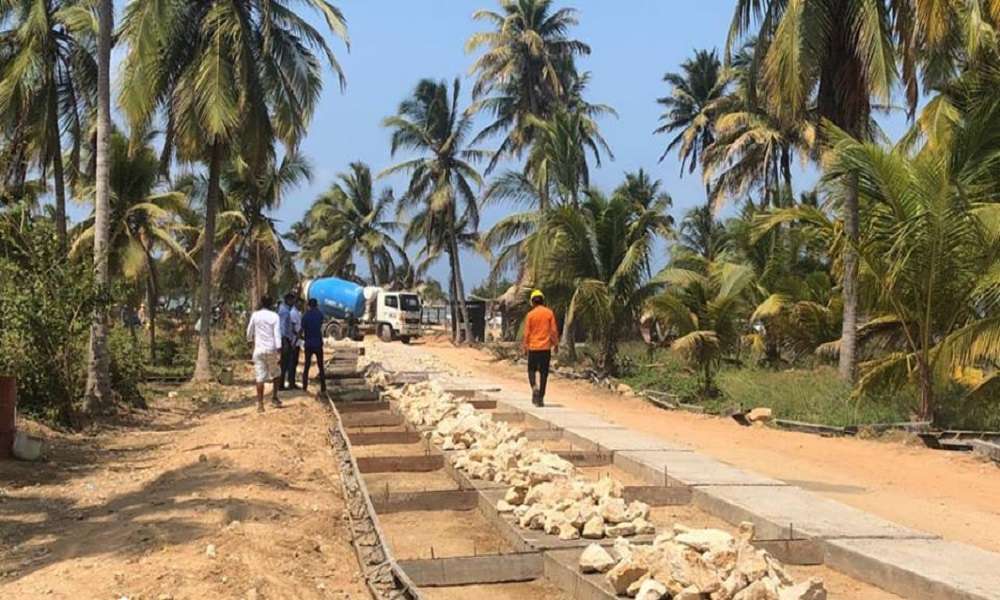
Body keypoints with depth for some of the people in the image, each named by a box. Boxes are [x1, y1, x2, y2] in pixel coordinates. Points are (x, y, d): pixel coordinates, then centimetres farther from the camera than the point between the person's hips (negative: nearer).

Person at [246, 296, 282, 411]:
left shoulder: (255, 315, 1)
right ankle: (274, 397, 15)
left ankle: (260, 404, -1)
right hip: (271, 349, -1)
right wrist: (279, 347, -12)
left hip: (259, 349, 1)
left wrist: (250, 339, 31)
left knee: (260, 376, 1)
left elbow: (249, 330, 11)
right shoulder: (274, 316, -3)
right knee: (276, 374, 19)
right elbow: (277, 332, -10)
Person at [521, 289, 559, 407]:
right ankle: (540, 398, 4)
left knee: (532, 369, 14)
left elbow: (527, 332, -2)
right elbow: (554, 330, -1)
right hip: (546, 347, 1)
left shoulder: (530, 314, -3)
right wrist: (556, 343, 9)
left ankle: (535, 387, -13)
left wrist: (525, 346, 8)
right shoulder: (549, 313, -1)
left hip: (533, 347, -1)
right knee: (543, 372, 6)